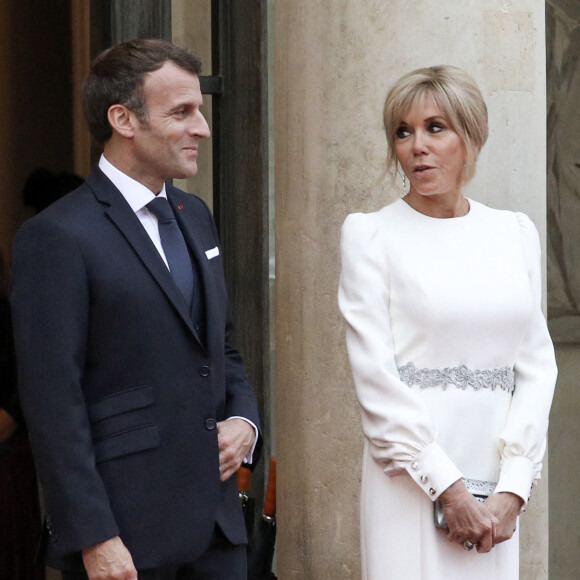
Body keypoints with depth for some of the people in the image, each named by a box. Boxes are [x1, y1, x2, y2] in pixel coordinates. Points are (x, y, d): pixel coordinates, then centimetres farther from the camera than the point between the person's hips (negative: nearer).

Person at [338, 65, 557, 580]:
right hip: (411, 481, -3)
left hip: (498, 487, 3)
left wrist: (512, 489, -6)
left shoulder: (515, 233, 9)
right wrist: (448, 488, -12)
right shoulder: (371, 235, -2)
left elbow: (536, 364, 5)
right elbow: (374, 374, -8)